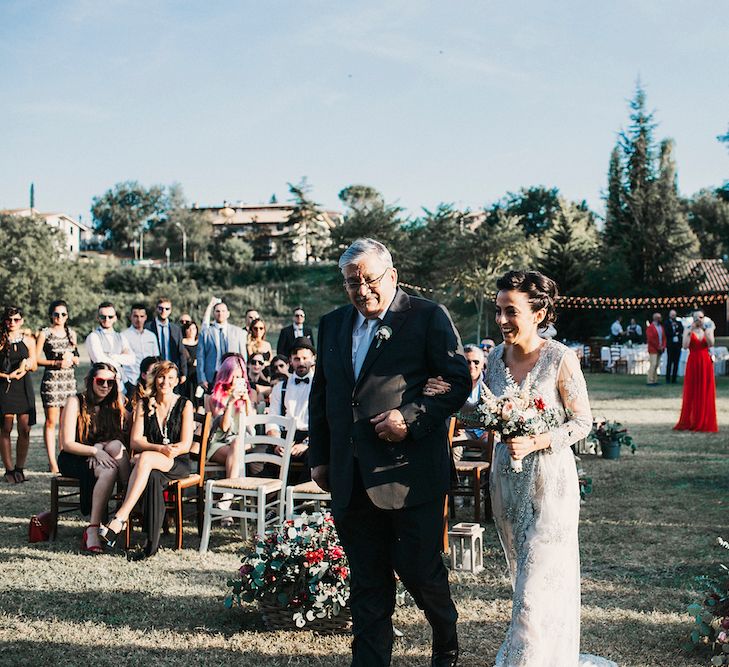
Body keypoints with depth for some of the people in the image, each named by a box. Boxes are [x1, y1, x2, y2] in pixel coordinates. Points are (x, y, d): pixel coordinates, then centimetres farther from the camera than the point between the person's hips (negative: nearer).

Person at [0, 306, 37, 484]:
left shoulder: (28, 340, 11)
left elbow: (34, 366, 14)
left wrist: (27, 364, -6)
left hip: (24, 387, 2)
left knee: (25, 429, -2)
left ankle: (19, 469, 8)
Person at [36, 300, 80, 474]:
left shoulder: (71, 333, 13)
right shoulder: (45, 333, 0)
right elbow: (36, 358, -3)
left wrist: (71, 358, -2)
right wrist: (57, 363, -12)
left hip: (69, 380, 4)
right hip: (51, 380, -4)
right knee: (51, 421, -4)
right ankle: (52, 462, -1)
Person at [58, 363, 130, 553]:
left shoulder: (114, 405, 9)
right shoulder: (76, 402, -5)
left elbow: (121, 437, 2)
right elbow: (67, 444, -11)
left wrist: (100, 447, -19)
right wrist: (94, 450, -26)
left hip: (100, 458, 4)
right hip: (73, 459, -4)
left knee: (115, 445, -31)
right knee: (108, 471, -35)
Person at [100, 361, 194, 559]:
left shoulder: (184, 405, 5)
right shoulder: (144, 404, 10)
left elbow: (185, 445, -3)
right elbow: (135, 441, -1)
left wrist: (170, 451, -22)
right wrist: (160, 448, -19)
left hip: (178, 463, -2)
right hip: (151, 463, 2)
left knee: (145, 458, -37)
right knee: (153, 476, -38)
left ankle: (120, 518, -46)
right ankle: (152, 543, -40)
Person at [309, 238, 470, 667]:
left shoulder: (428, 317, -3)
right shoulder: (333, 325, 14)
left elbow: (459, 380, -6)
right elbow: (320, 395, 21)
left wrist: (412, 417, -18)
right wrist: (319, 457, 17)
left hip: (411, 470, -5)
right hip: (352, 479, 5)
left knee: (419, 568, 2)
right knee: (367, 582, 11)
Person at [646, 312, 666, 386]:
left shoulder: (661, 327, 16)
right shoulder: (650, 327, -9)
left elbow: (664, 337, 17)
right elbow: (650, 339, -15)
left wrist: (663, 346, 1)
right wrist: (658, 347, -12)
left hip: (660, 350, 7)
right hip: (653, 350, -7)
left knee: (656, 365, 8)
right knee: (653, 365, -11)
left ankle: (655, 380, 10)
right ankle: (650, 381, -8)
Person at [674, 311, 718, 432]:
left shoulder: (708, 330, 7)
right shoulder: (688, 331, 3)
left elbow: (711, 344, -11)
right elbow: (685, 346, -12)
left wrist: (705, 330, -18)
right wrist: (690, 331, -15)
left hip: (705, 363, 1)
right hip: (693, 363, -1)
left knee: (706, 394, 2)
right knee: (691, 394, 0)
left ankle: (705, 423, 7)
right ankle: (689, 422, 5)